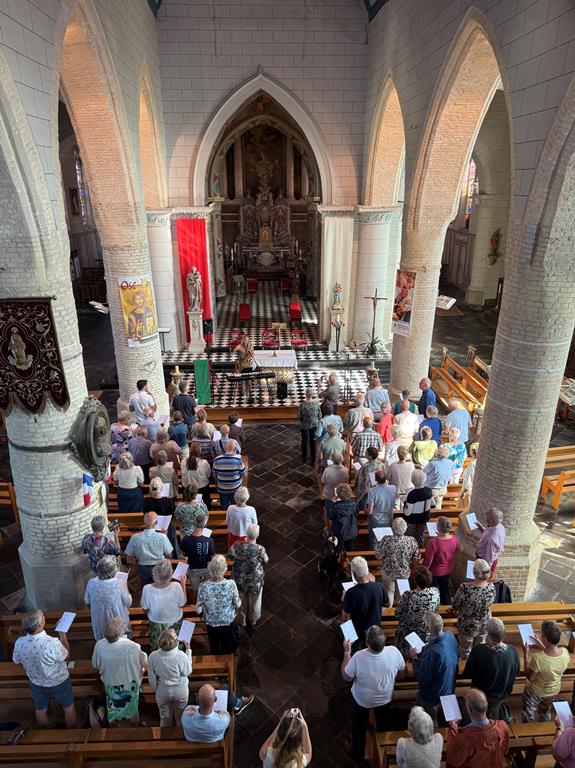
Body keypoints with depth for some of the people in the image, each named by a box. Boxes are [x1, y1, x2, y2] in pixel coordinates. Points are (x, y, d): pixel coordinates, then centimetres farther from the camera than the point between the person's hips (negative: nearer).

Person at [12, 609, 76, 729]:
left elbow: (18, 662, -4)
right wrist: (63, 635, -10)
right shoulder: (52, 643, -39)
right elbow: (65, 656, -17)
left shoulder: (19, 643, -26)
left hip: (36, 683, 4)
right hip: (59, 682, -3)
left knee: (40, 710, 29)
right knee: (68, 707, 24)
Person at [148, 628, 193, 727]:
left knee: (165, 718, 30)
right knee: (180, 716, 30)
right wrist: (188, 651, -10)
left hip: (162, 693, 1)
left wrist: (155, 689, 8)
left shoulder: (152, 657, -30)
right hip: (180, 692, -1)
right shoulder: (181, 656, -36)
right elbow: (188, 672, -14)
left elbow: (152, 678, -13)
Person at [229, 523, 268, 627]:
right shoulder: (260, 550, -34)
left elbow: (231, 556, -6)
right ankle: (254, 620, 53)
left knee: (241, 600, 29)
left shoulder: (237, 545, -28)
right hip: (255, 581, -2)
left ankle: (241, 621, 52)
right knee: (254, 601, 28)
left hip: (239, 580, 2)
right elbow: (265, 561, -13)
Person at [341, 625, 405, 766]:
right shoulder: (394, 652, -32)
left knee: (359, 728, 28)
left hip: (362, 700, -2)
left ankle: (359, 757, 50)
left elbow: (346, 677, -19)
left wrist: (347, 652, -13)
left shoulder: (358, 657, -39)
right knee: (384, 727, 32)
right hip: (385, 699, 2)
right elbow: (401, 675, -11)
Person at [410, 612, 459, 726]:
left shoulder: (432, 653, -43)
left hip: (433, 697, -7)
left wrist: (414, 658, -17)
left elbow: (422, 679, -28)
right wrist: (426, 648, -1)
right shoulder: (450, 636, -20)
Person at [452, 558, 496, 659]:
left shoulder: (465, 588, -35)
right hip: (484, 625, 3)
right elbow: (491, 603, -1)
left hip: (467, 626, -3)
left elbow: (455, 605, -17)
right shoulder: (491, 587, -23)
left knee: (465, 652, 22)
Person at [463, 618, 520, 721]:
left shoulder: (478, 651, -37)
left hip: (483, 694, -2)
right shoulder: (512, 651, -27)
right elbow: (516, 672, -7)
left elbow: (467, 674, -22)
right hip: (504, 693, 3)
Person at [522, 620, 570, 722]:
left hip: (535, 692, -4)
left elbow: (529, 677, -23)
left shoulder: (537, 658, -42)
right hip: (554, 691, 4)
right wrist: (542, 646, 2)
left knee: (528, 715, 26)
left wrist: (526, 655, -20)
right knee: (546, 712, 35)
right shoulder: (565, 652, -28)